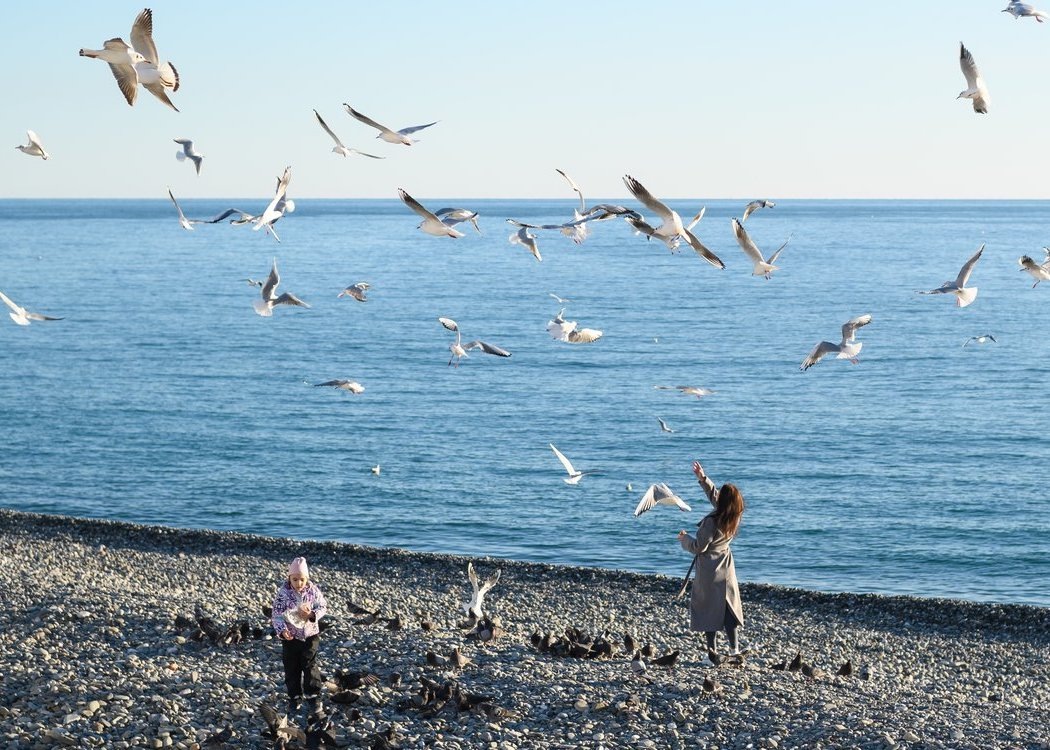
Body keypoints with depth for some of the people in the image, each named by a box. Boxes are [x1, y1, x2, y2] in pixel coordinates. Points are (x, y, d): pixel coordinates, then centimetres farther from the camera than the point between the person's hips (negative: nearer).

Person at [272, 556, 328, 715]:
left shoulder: (313, 590, -9)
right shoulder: (283, 593, -13)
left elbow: (323, 607, 0)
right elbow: (277, 615, -11)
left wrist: (312, 615, -20)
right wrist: (282, 630, -26)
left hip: (310, 635, 0)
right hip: (290, 637, 0)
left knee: (310, 666, 2)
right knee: (291, 668, 9)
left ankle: (313, 696, 15)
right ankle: (295, 697, 23)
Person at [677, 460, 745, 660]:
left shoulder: (712, 521, -25)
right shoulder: (735, 517, -5)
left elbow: (698, 547, -17)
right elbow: (714, 496, 10)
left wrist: (684, 538, 1)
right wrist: (702, 478, 11)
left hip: (709, 569, -6)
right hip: (725, 567, 6)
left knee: (709, 606, 3)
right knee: (728, 605, 14)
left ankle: (711, 649, 5)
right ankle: (734, 647, 16)